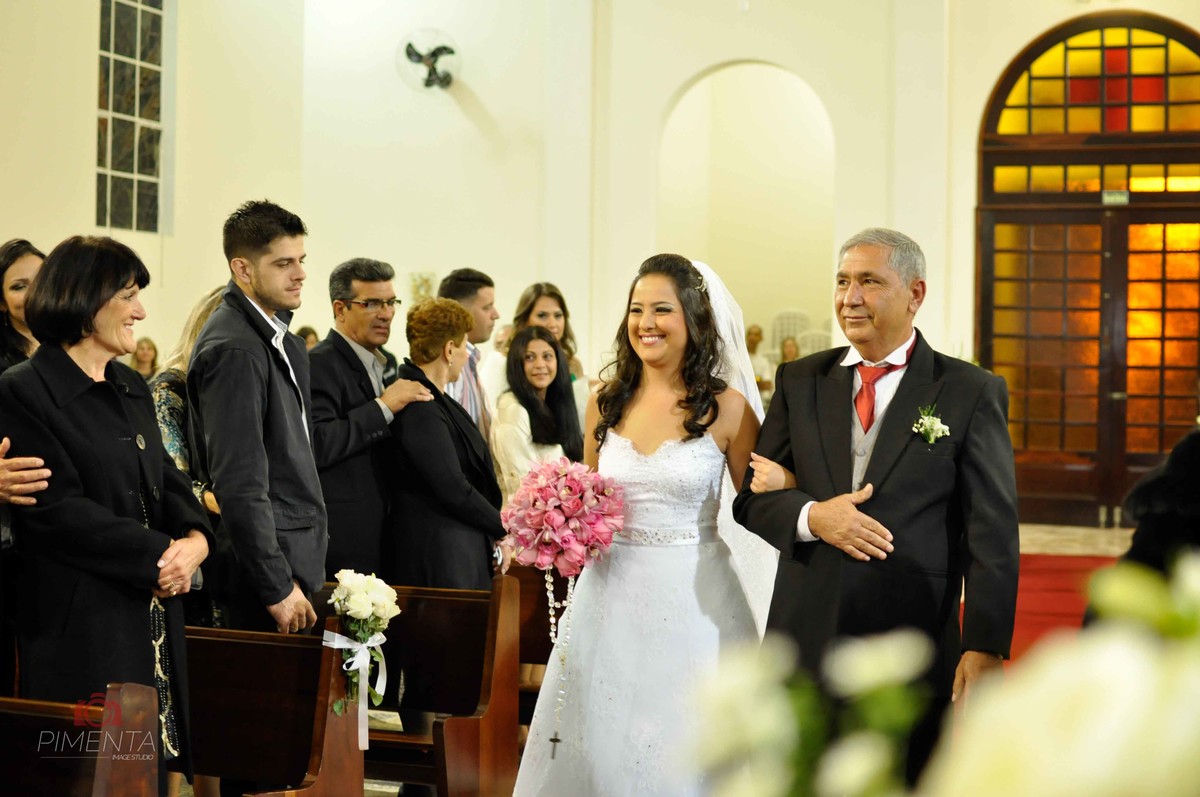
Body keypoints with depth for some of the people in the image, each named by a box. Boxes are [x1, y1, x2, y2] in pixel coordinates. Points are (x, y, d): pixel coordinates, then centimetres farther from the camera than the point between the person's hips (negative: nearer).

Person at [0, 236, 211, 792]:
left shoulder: (132, 389, 16)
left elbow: (166, 478, 14)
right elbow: (56, 509, -15)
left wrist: (195, 536, -7)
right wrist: (158, 554, -15)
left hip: (154, 616, 7)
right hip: (82, 623, -7)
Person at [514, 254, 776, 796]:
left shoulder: (727, 408, -4)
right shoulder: (606, 402, 6)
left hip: (692, 599, -3)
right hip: (611, 594, 3)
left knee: (683, 749, 1)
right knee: (602, 745, 7)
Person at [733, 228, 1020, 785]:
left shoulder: (971, 393, -1)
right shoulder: (799, 382, 9)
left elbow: (992, 533, -5)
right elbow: (753, 498, 9)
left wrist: (985, 646, -14)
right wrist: (811, 516, -13)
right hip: (806, 639, 3)